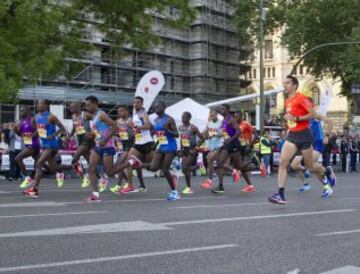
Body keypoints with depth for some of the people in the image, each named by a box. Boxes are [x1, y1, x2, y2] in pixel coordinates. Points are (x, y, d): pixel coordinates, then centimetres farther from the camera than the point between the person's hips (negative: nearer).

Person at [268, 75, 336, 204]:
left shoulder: (301, 98, -12)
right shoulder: (287, 101, 11)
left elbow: (313, 114, -17)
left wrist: (296, 119, -21)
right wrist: (287, 117, 9)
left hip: (303, 135, -6)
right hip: (292, 135, 6)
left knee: (310, 167, 7)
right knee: (282, 163, -12)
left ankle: (327, 171, 41)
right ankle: (280, 194, -15)